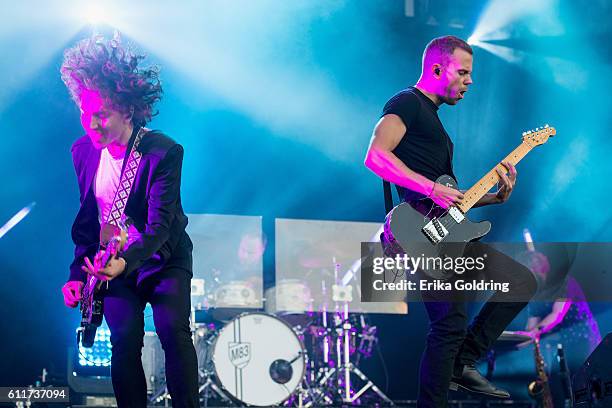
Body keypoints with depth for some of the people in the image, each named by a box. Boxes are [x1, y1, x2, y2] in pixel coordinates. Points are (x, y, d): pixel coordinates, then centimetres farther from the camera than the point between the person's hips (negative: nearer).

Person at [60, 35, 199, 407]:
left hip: (162, 259, -3)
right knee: (125, 339, -14)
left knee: (173, 329, -23)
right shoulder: (84, 151, -1)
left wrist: (126, 262, -42)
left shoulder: (164, 152, -19)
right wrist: (79, 274, 4)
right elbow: (87, 220, 10)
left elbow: (160, 225, -26)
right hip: (112, 263, 4)